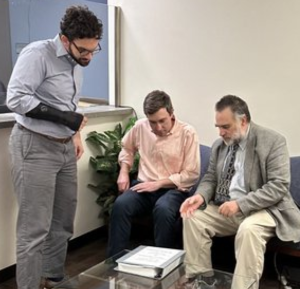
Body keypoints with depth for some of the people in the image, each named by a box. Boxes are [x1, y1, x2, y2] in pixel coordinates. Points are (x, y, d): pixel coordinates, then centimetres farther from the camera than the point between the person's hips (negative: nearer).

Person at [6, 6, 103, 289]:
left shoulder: (75, 62, 11)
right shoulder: (38, 54, -13)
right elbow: (16, 98, -22)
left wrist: (75, 132, 9)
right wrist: (64, 117, -21)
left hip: (64, 147, 8)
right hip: (35, 147, -8)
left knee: (63, 222, 13)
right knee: (35, 228, -5)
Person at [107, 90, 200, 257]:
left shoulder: (187, 133, -9)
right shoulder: (140, 127, 2)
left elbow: (192, 175, -10)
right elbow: (127, 148, 24)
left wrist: (158, 183, -15)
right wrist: (124, 172, 7)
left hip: (174, 189, -3)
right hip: (145, 187, 3)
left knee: (163, 210, -37)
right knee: (120, 204, -28)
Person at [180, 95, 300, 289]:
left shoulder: (273, 141, -12)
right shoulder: (219, 145, 7)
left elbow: (278, 186, -19)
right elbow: (211, 178, 14)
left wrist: (240, 203, -27)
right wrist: (201, 195, -11)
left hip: (262, 209, -6)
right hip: (224, 207, 6)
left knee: (249, 229, -36)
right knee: (193, 217, -14)